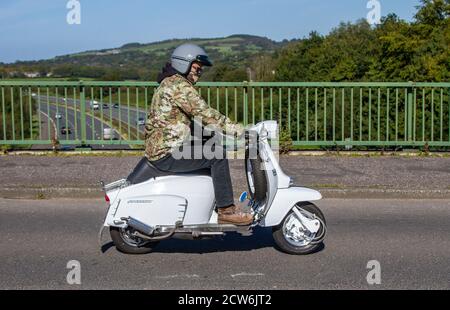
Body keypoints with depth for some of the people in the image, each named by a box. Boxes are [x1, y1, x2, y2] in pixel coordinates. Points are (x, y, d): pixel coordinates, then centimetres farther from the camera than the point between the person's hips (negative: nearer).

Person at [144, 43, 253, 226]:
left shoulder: (170, 83, 19)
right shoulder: (179, 85, -14)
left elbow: (195, 117, 20)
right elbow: (203, 112, -23)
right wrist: (232, 128, -17)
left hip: (159, 148, 11)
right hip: (167, 154, -11)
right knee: (218, 156, -14)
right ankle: (226, 210, -10)